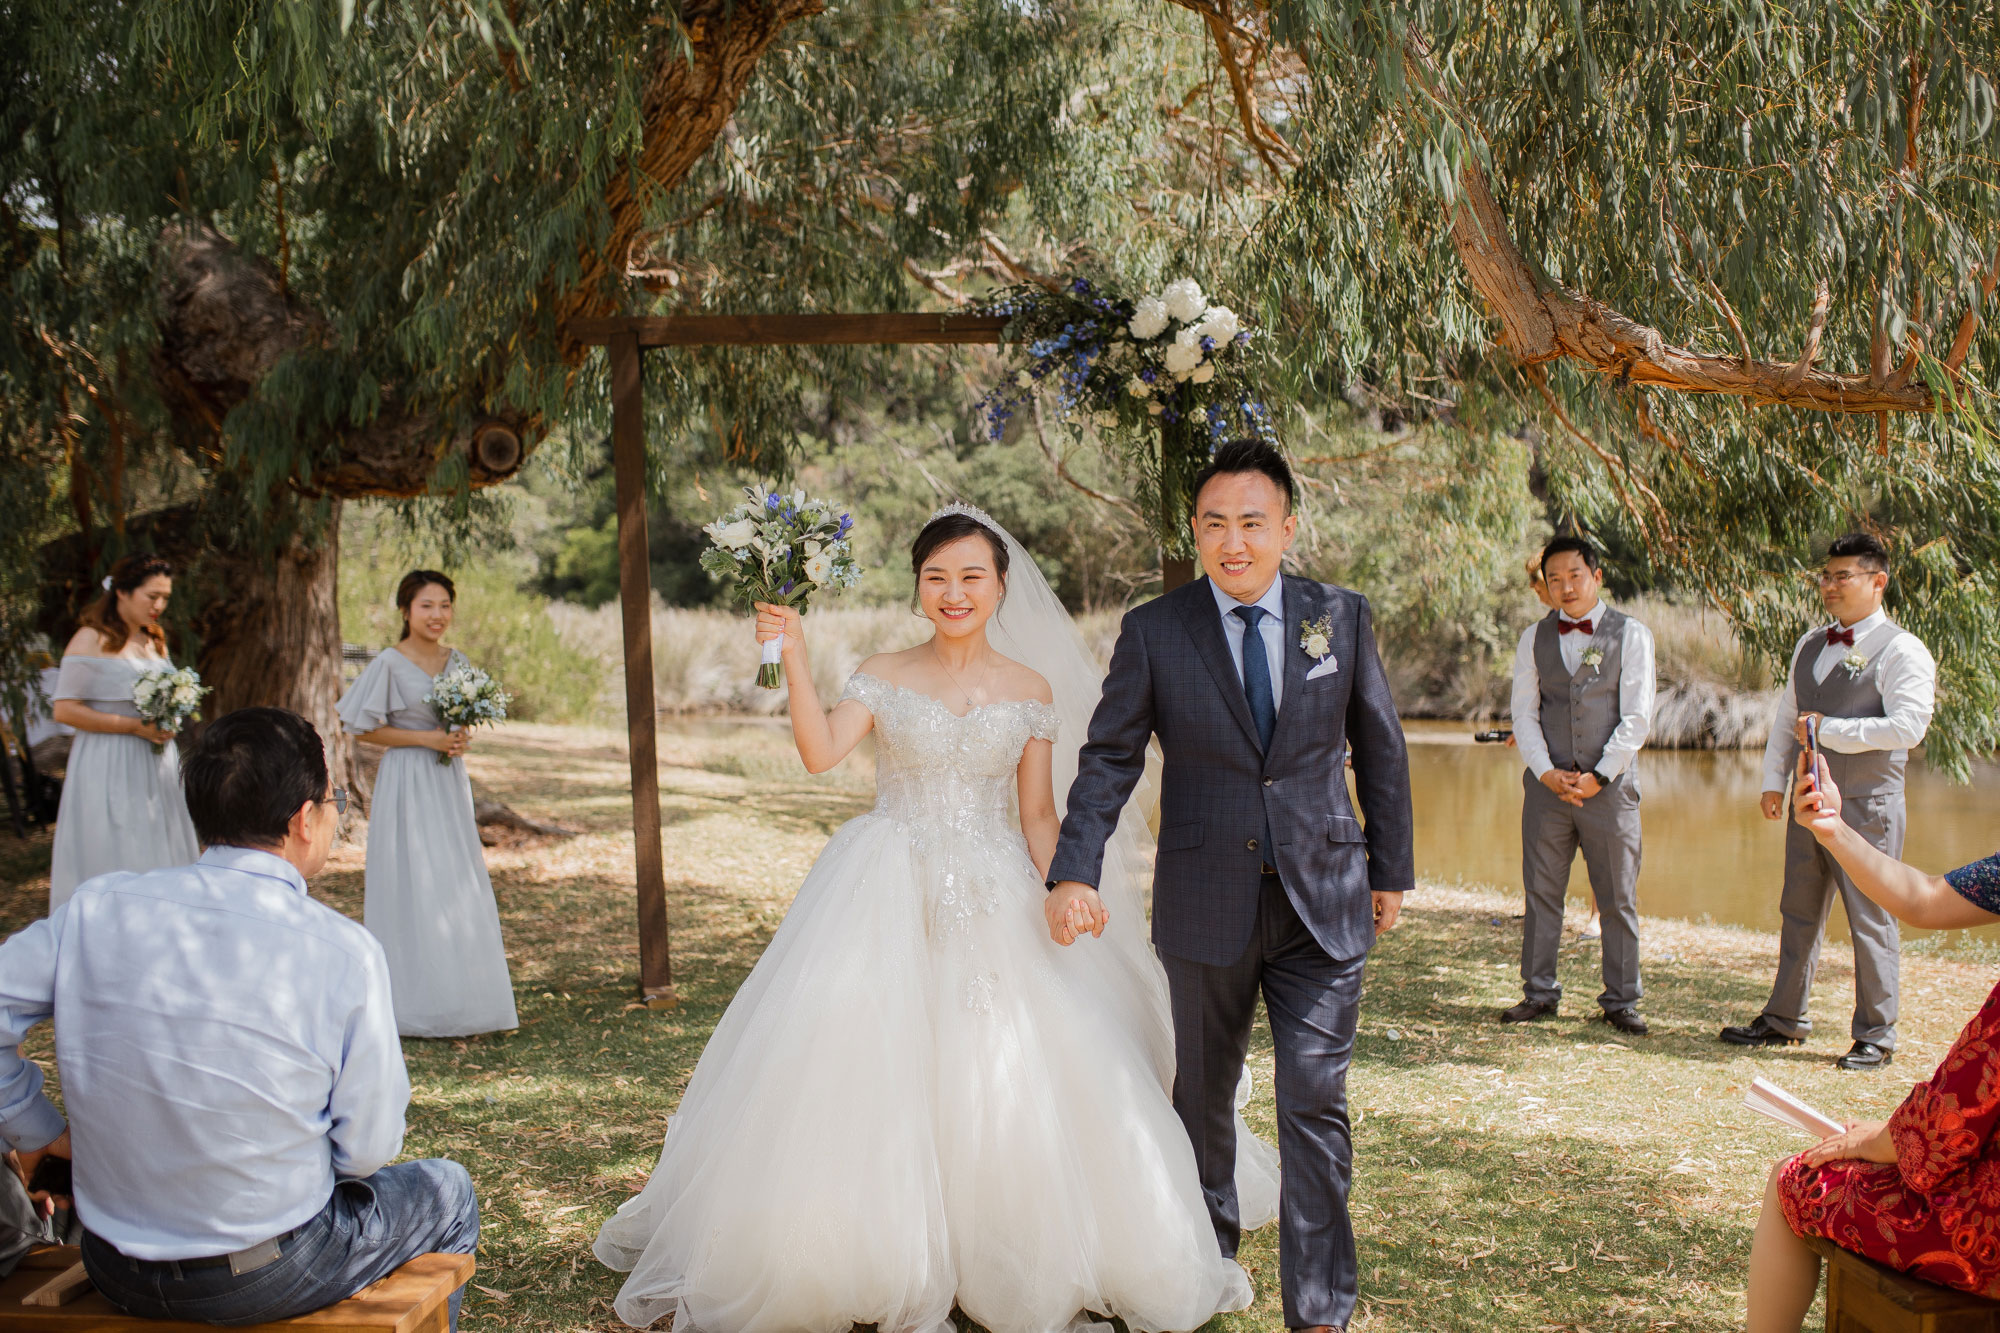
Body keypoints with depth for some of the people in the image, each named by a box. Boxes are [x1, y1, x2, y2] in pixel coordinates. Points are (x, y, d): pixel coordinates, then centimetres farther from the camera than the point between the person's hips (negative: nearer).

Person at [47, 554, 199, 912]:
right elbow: (65, 710, -13)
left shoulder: (155, 641, 14)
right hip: (109, 769, -7)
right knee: (112, 864, -4)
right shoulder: (92, 640, -7)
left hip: (156, 767, 7)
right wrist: (135, 726, -18)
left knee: (160, 860, 6)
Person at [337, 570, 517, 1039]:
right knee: (413, 891, -4)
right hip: (407, 783, -6)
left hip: (451, 784, 6)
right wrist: (426, 738, -14)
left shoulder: (457, 662, 9)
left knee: (460, 889, 6)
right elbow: (364, 729, -8)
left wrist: (459, 740, -3)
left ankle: (461, 998, 16)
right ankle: (417, 1005, 4)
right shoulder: (390, 663, -8)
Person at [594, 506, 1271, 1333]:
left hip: (995, 907, 1)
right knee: (864, 1073, -5)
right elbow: (820, 753, -13)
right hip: (886, 902, -1)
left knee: (1011, 1083, -4)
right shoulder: (885, 676, 4)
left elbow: (1039, 814, 9)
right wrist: (794, 658, -20)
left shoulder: (1032, 689, 7)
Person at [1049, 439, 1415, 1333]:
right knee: (1201, 1097, 16)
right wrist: (1074, 873, -17)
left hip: (1322, 905, 0)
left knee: (1316, 1108, -2)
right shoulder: (1153, 631, -4)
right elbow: (1108, 760, -4)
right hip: (1206, 905, 0)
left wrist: (1391, 870, 11)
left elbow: (1380, 749, 9)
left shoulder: (1342, 618, 1)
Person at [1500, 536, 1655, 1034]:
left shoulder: (1631, 635, 1)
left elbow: (1636, 718, -3)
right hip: (1547, 784, 2)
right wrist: (1547, 772, -7)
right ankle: (1539, 992, 15)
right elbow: (1524, 714, 6)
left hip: (1609, 785, -2)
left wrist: (1598, 776, -11)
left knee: (1618, 899, 2)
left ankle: (1621, 1000, 11)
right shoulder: (1534, 638, 9)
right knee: (1541, 894, 5)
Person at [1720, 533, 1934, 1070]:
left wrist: (1829, 729, -15)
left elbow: (1907, 726, -19)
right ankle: (1785, 1020, 24)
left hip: (1867, 805, -7)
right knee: (1799, 913, 13)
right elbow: (1786, 715, 20)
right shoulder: (1810, 645, 15)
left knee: (1870, 920, -1)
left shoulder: (1901, 650, -7)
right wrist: (1773, 780, 12)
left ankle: (1875, 1037, 9)